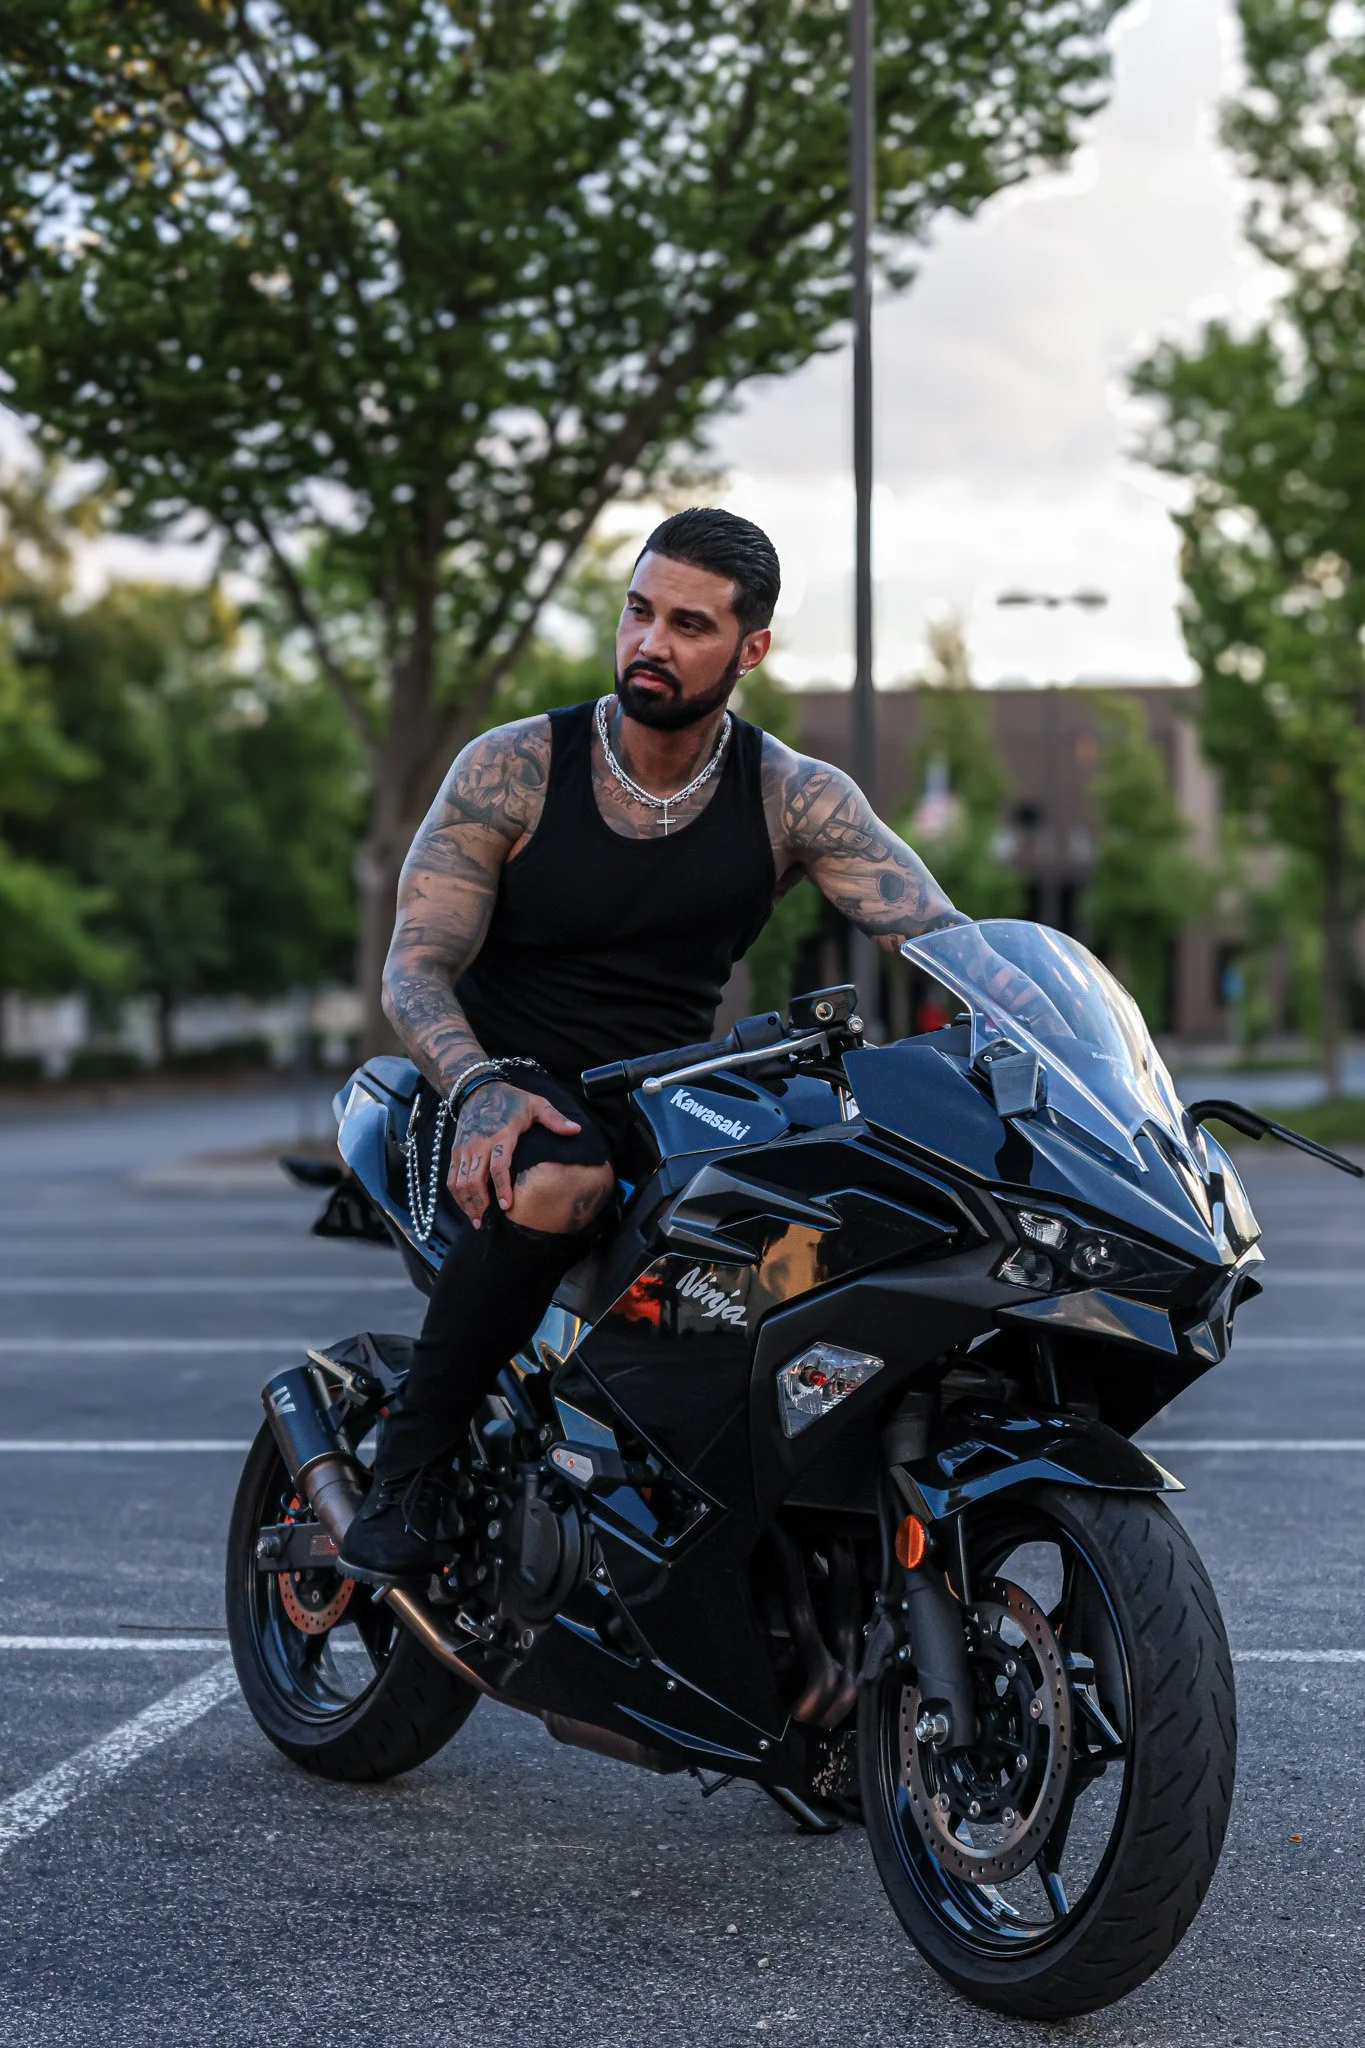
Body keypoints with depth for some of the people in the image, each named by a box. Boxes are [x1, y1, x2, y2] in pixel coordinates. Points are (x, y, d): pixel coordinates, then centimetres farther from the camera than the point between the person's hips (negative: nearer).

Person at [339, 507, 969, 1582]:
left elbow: (944, 938, -11)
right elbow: (414, 968, -10)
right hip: (511, 1089, -3)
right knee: (552, 1185, -39)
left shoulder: (797, 798, -2)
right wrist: (483, 1086, -31)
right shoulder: (510, 769, -7)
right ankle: (410, 1460, -20)